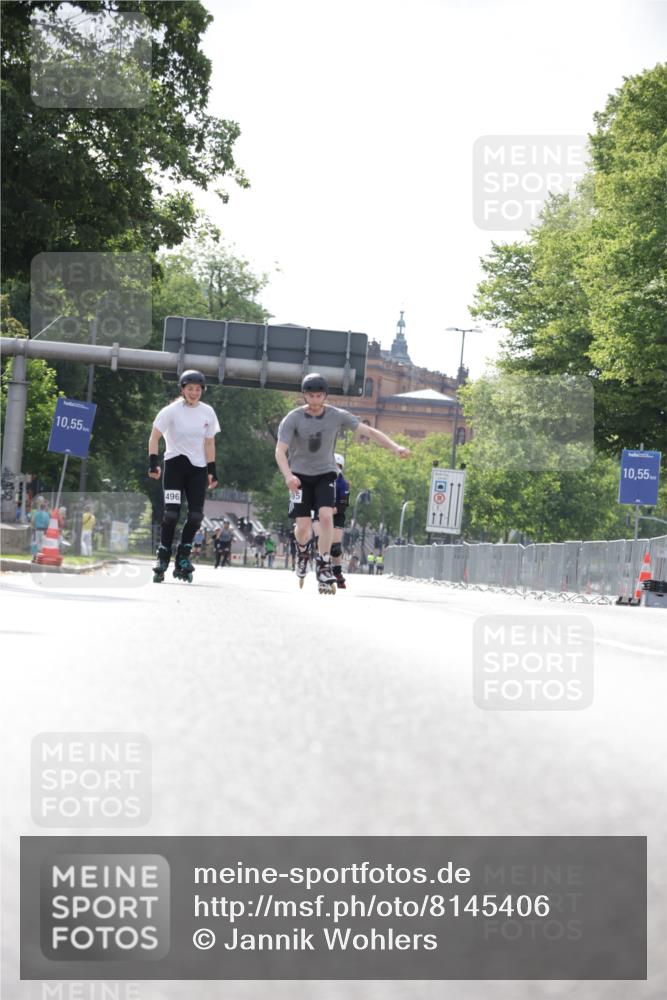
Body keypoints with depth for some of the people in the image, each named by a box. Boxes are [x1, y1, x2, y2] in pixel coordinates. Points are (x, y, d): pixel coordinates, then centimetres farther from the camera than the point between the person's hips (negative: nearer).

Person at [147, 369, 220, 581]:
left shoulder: (207, 412, 5)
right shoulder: (171, 411, -7)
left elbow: (209, 443, 11)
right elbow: (154, 437, -4)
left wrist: (212, 471, 7)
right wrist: (153, 463, -14)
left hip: (198, 468, 4)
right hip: (175, 463, -3)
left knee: (196, 515, -5)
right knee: (171, 513, -12)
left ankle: (183, 558, 7)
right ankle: (163, 558, -5)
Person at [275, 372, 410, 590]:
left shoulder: (337, 416, -9)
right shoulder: (293, 419, -14)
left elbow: (368, 431, -9)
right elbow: (280, 451, -20)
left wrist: (395, 447, -21)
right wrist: (288, 476, -39)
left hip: (325, 474, 1)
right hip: (300, 476, -1)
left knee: (326, 516, -21)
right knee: (303, 525, -8)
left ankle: (324, 566, -9)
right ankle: (302, 551, 27)